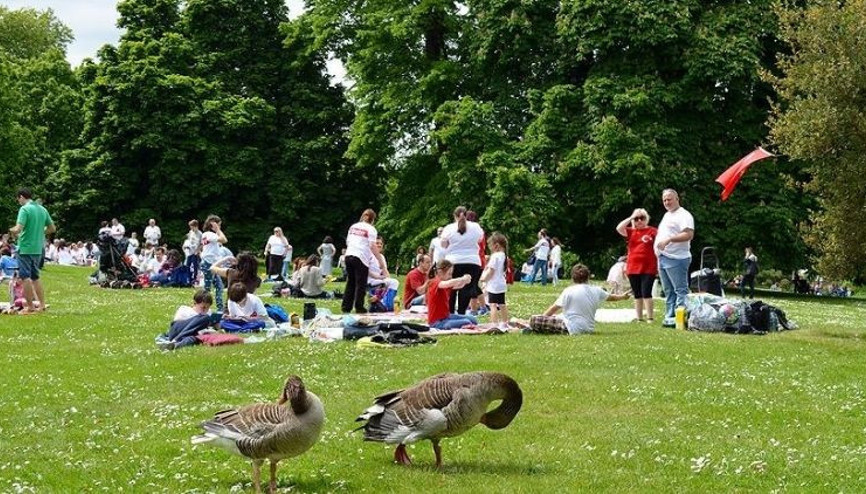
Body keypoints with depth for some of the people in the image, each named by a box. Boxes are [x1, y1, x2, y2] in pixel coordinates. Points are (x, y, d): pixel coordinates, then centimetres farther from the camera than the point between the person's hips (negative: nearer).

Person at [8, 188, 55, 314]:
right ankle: (42, 304, 16)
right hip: (38, 248, 7)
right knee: (35, 277, 17)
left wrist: (12, 230, 0)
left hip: (25, 248, -7)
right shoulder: (42, 209, 9)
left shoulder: (24, 209, -13)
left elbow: (18, 229, -20)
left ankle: (30, 307, -3)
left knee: (25, 277, -2)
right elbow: (52, 228, 15)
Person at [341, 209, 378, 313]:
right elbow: (372, 246, -11)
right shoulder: (371, 229, -2)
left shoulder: (353, 226, 16)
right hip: (361, 258, -6)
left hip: (349, 255, 6)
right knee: (361, 284, 2)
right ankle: (359, 308, 4)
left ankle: (346, 307, 14)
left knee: (350, 283, 14)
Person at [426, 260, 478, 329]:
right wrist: (462, 279, -28)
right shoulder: (435, 283, -19)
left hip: (446, 316, 10)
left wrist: (465, 281, -8)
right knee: (467, 323, -23)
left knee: (473, 320, 12)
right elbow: (448, 284, -38)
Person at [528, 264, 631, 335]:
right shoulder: (596, 291, 9)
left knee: (533, 320, -8)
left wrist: (542, 319, 13)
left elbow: (554, 309, -2)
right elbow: (611, 297, 29)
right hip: (589, 329, 7)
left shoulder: (569, 291, -7)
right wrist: (623, 297, 50)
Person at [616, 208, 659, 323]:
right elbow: (619, 228, -7)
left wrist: (659, 266, -5)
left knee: (646, 292, -9)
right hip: (633, 268, 4)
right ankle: (639, 318, 15)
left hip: (648, 268, -4)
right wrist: (630, 218, -4)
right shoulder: (631, 231, 10)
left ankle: (649, 318, -5)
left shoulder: (652, 231, 0)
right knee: (637, 294, 9)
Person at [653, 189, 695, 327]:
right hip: (662, 258, 10)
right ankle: (669, 317, 15)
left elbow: (689, 234, -20)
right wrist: (657, 245, 15)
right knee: (668, 291, 11)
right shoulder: (667, 215, 22)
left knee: (681, 290, -10)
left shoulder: (683, 215, -8)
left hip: (676, 259, -10)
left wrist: (669, 239, -26)